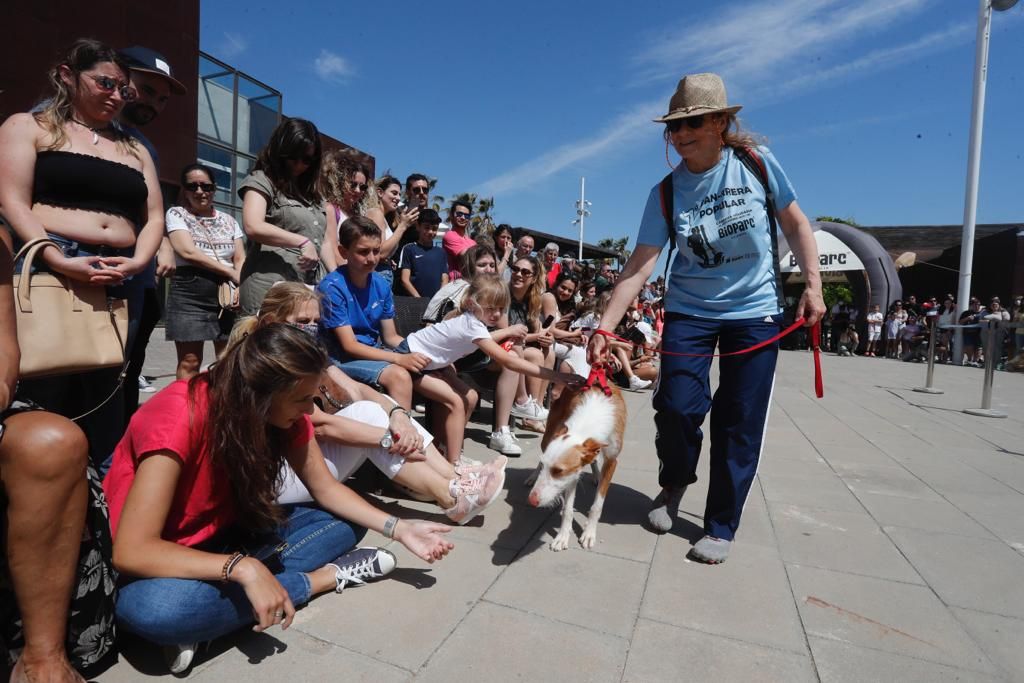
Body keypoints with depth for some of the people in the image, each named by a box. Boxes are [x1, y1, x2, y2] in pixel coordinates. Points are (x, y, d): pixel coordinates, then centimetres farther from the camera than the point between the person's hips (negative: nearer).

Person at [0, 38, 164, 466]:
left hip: (120, 284, 4)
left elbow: (154, 217, 14)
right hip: (50, 274, -4)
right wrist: (59, 261, -19)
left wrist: (138, 261, -6)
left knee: (104, 398, 7)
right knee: (43, 397, -5)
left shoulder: (134, 149, 22)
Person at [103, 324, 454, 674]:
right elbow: (132, 551, -34)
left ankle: (212, 613, -15)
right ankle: (327, 576, -19)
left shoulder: (283, 412, -13)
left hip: (225, 534, 6)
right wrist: (243, 568, -43)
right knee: (155, 608, -39)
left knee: (347, 520, -5)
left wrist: (399, 529, -14)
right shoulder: (177, 419, -32)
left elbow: (326, 489, -6)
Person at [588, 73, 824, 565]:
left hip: (756, 311, 0)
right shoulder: (666, 192, -7)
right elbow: (638, 266, -13)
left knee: (739, 423, 0)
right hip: (690, 311, 0)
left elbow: (796, 225, 4)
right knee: (676, 406, -9)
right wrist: (605, 326, -21)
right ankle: (673, 485, 25)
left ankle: (721, 526, 17)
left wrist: (813, 285, -5)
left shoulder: (759, 164, -6)